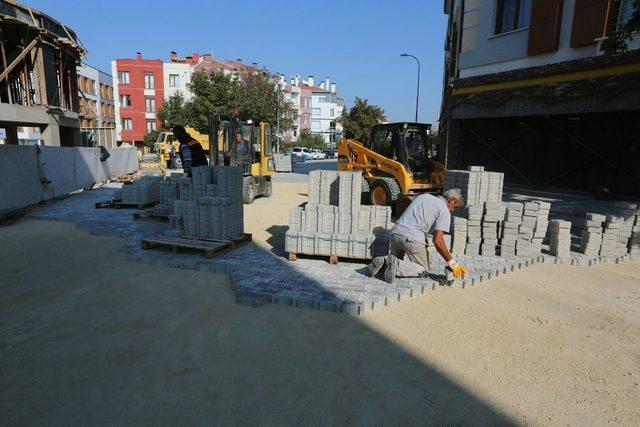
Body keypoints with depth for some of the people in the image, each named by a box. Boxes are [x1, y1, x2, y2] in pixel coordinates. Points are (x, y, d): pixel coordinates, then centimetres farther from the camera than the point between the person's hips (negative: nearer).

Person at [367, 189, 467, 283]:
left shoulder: (424, 196, 23)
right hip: (412, 238, -6)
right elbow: (438, 241, -8)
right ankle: (396, 265, -14)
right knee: (423, 269, 11)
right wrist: (452, 263, 1)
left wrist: (423, 240, 29)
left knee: (397, 259, 28)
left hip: (396, 232, 7)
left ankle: (381, 262, -4)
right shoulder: (444, 211, 1)